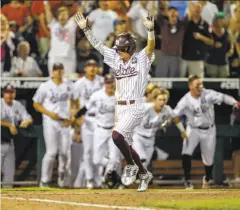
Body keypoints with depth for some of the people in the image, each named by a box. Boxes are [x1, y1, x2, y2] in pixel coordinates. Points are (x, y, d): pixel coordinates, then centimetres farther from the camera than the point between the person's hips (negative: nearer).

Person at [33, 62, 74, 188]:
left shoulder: (69, 86, 8)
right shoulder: (45, 87, -1)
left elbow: (74, 102, 17)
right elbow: (36, 104, 3)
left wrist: (71, 118, 3)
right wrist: (49, 114, -10)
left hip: (65, 122, 3)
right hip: (50, 122, -3)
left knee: (64, 151, -1)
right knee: (52, 152, -11)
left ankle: (62, 173, 28)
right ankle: (45, 181, -3)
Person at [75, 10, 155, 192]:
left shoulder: (141, 60, -6)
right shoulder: (116, 60, 8)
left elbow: (151, 47, -24)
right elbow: (97, 45, 7)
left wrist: (151, 30, -42)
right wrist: (85, 29, -2)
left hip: (135, 107, -7)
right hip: (120, 107, 7)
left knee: (117, 135, -24)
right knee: (126, 144, 10)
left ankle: (131, 166, -4)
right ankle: (144, 174, 27)